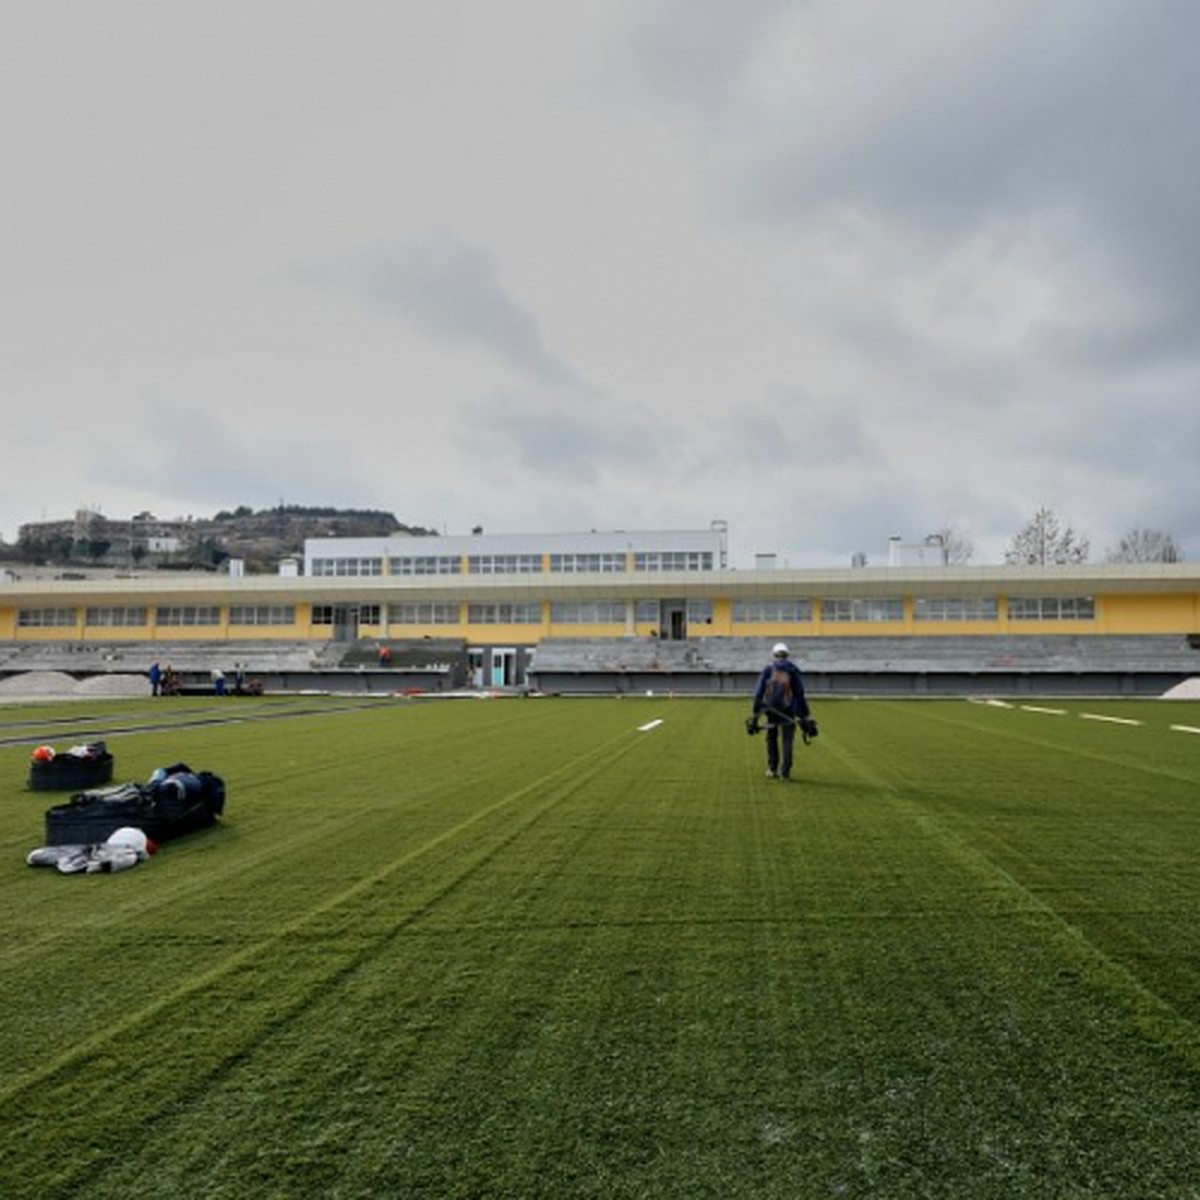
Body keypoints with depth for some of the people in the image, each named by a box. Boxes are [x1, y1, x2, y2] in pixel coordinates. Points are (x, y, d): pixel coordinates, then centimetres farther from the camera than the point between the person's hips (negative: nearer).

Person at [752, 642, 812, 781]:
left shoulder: (767, 669, 3)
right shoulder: (793, 670, 3)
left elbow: (759, 693, 0)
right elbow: (800, 695, 2)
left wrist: (755, 713, 5)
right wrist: (805, 716, 7)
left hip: (771, 710, 1)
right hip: (788, 712, -1)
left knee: (771, 739, 16)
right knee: (787, 741, 3)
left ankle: (772, 770, 20)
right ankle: (785, 771, -4)